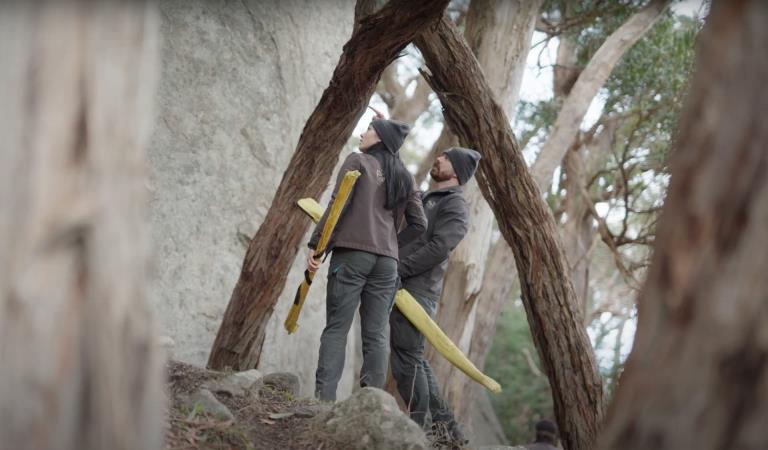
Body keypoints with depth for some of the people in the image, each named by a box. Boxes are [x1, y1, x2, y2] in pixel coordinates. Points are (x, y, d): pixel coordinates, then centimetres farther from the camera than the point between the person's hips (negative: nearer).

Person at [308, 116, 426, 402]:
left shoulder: (358, 162, 3)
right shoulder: (404, 177, 17)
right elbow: (419, 225, 14)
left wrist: (315, 245, -6)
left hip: (351, 253, -4)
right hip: (387, 260, 4)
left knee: (336, 328, -6)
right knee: (376, 334, 3)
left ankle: (324, 398, -16)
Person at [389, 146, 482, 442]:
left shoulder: (454, 205, -5)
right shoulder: (425, 199, 23)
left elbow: (438, 248, -16)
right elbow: (406, 240, 27)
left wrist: (399, 270, -18)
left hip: (417, 291, -9)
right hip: (404, 288, 9)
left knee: (406, 358, -10)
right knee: (413, 359, 10)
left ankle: (417, 426, -6)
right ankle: (444, 425, 14)